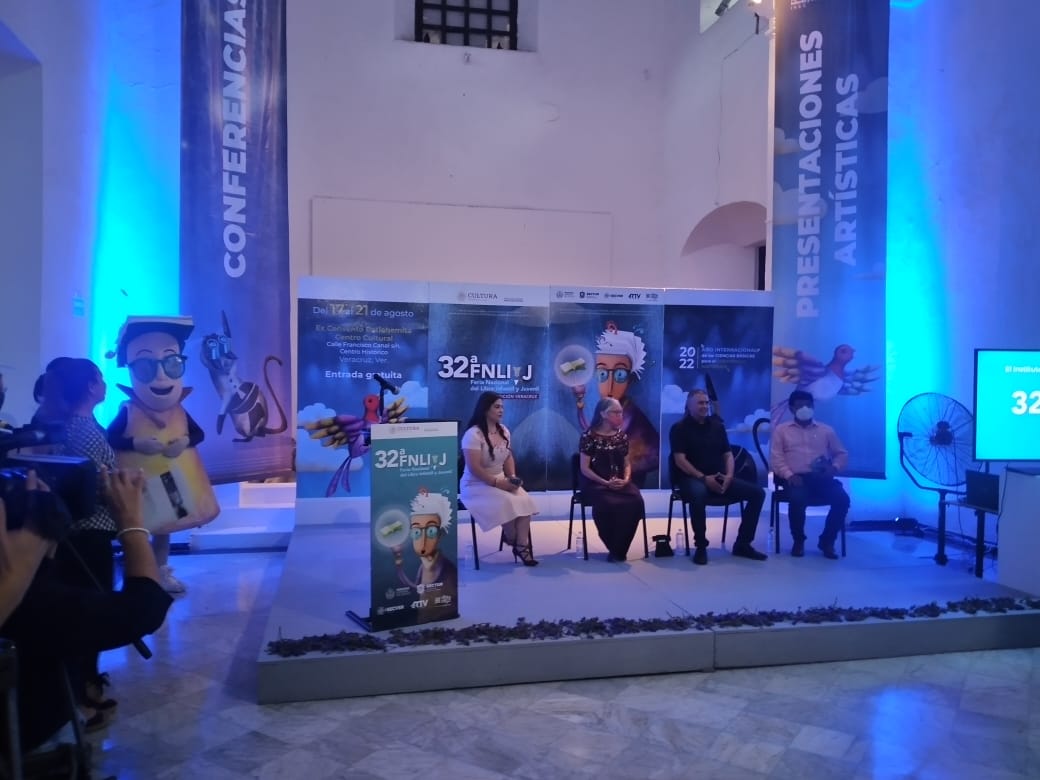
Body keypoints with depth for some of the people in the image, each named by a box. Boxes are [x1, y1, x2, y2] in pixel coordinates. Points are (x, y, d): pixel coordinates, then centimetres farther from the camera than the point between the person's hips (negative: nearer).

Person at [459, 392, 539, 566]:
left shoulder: (503, 431, 8)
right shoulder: (473, 434, -17)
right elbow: (474, 468, -21)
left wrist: (512, 478, -5)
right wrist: (497, 483, -24)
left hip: (501, 481, 7)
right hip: (476, 485, -7)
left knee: (525, 501, -21)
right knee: (507, 503, -30)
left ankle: (522, 546, -16)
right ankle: (514, 542, -4)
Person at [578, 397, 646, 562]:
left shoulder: (621, 436, 13)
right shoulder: (589, 436, -3)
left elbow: (627, 464, 16)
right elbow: (585, 468, -6)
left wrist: (626, 480, -7)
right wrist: (606, 483, -17)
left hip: (620, 482, 4)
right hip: (595, 483, -4)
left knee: (635, 501, -27)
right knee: (609, 504, -35)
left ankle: (619, 550, -11)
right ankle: (615, 549, -11)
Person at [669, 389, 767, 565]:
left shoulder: (717, 426, 15)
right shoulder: (679, 429, -1)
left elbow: (728, 454, 14)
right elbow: (680, 460, -11)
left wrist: (729, 475, -7)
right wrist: (703, 478, -21)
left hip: (719, 478, 6)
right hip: (692, 479, -6)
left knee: (757, 492, -10)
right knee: (699, 493, -41)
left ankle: (742, 544, 0)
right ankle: (701, 546, -23)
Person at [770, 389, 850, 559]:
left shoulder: (826, 430, 21)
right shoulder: (782, 430, 14)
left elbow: (842, 453, 21)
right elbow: (776, 458, 4)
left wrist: (834, 467, -2)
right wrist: (789, 475, -13)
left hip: (821, 478, 2)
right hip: (796, 478, -2)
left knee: (842, 498, -27)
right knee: (797, 499, -36)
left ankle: (827, 541, -6)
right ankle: (798, 540, -9)